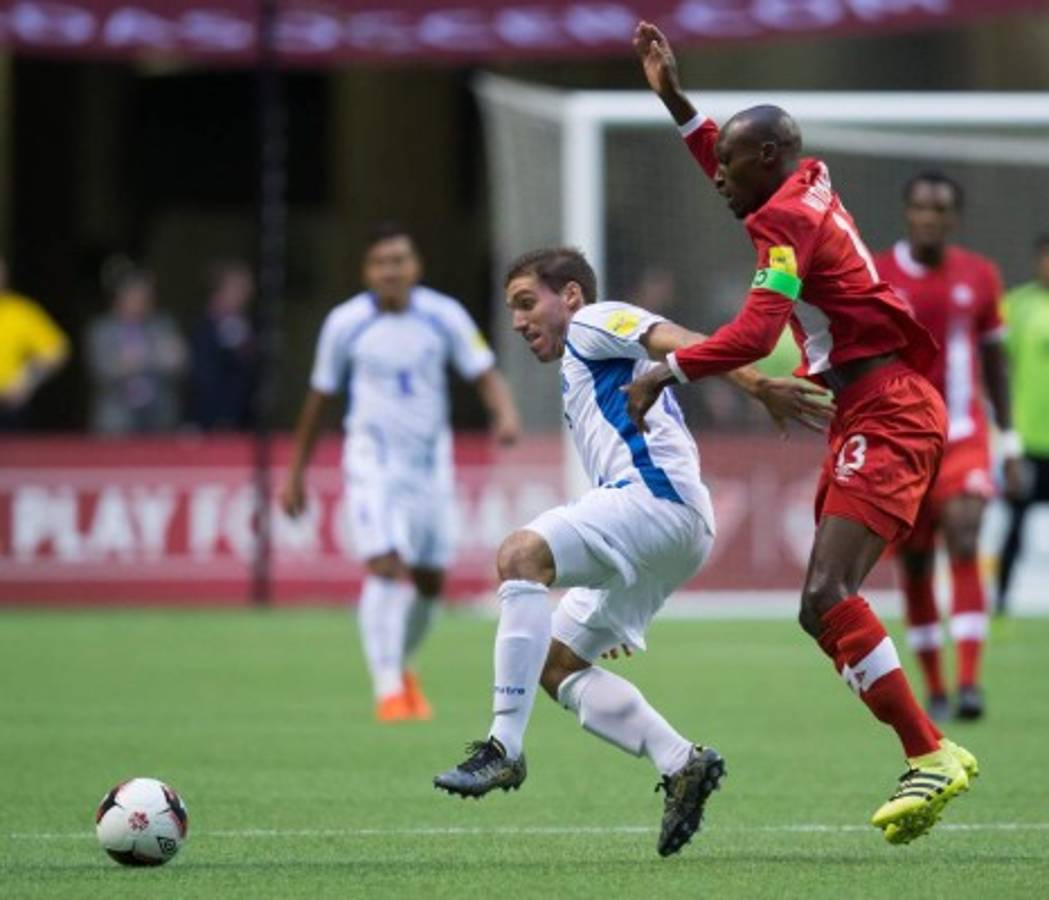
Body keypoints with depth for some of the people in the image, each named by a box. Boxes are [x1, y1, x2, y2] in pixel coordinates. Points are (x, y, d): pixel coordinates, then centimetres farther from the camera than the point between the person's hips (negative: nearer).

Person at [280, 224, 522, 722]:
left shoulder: (445, 316, -4)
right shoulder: (344, 323, -5)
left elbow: (486, 376, -3)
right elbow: (318, 398, 5)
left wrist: (505, 414, -26)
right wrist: (296, 473, 9)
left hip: (430, 461, 3)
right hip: (372, 461, -3)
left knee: (429, 580, 11)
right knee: (387, 567, -20)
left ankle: (401, 666, 39)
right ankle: (388, 690, -19)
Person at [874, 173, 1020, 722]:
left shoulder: (979, 277, 4)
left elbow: (995, 362, 12)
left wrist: (1009, 441, 12)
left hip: (963, 436, 0)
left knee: (964, 544, -18)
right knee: (914, 567, 5)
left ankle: (969, 684, -23)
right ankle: (933, 689, 18)